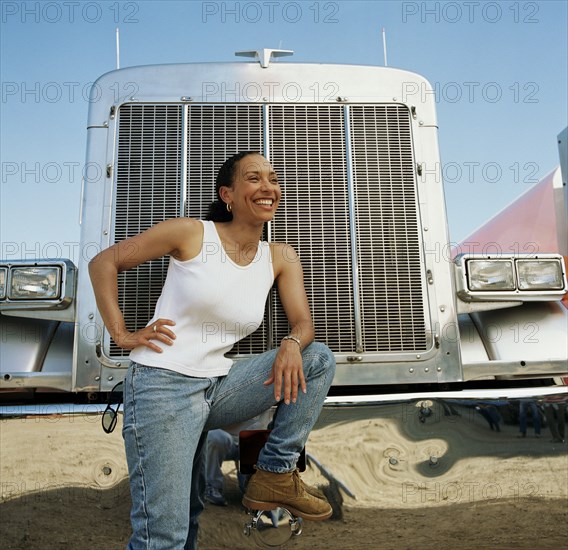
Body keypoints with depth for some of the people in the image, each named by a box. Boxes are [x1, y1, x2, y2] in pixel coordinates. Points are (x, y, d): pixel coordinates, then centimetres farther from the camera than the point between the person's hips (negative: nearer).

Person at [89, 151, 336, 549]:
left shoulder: (281, 258, 7)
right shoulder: (191, 233, -6)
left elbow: (303, 323, 0)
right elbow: (103, 262, 0)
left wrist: (292, 344, -23)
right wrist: (121, 334, -7)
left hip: (220, 384, 5)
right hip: (164, 385, -5)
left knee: (319, 359, -4)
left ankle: (276, 473, 1)